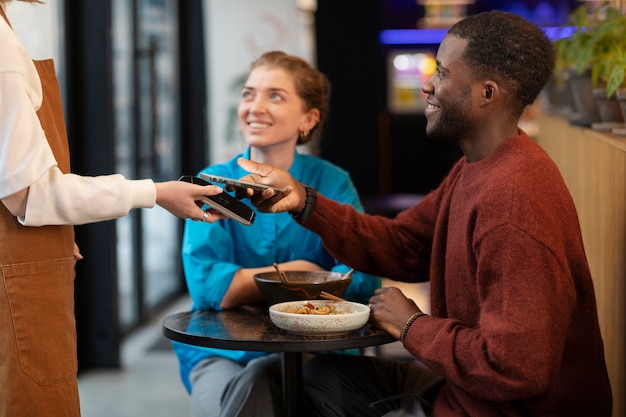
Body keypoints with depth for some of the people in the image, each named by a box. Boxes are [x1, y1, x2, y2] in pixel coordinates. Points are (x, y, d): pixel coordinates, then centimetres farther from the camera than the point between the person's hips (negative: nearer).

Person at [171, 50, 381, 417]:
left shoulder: (333, 184, -1)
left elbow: (364, 280, -15)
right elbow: (206, 285, -13)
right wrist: (296, 271, -11)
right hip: (221, 351, 1)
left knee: (257, 380, -31)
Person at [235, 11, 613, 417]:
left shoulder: (512, 199, -30)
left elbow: (514, 367, -33)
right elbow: (402, 248, 9)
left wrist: (413, 326, -16)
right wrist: (302, 200, -3)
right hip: (464, 383, 10)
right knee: (321, 378, 17)